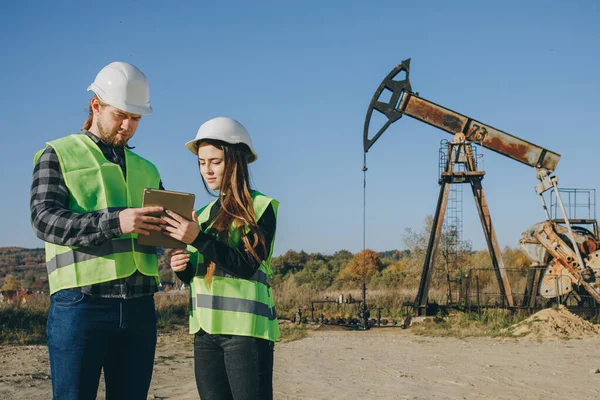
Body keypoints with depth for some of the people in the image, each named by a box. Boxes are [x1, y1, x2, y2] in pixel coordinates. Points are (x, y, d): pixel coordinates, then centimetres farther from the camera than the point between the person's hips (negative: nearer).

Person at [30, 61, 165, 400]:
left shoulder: (146, 170, 21)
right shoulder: (58, 155, 6)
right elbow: (45, 219, -9)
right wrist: (114, 222, -23)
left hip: (139, 307, 5)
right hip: (81, 304, -4)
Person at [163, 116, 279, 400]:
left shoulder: (261, 206, -3)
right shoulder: (206, 213, 16)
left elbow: (247, 266, -15)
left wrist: (198, 239, -21)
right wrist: (181, 267, -3)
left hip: (246, 328, -6)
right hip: (206, 330, 6)